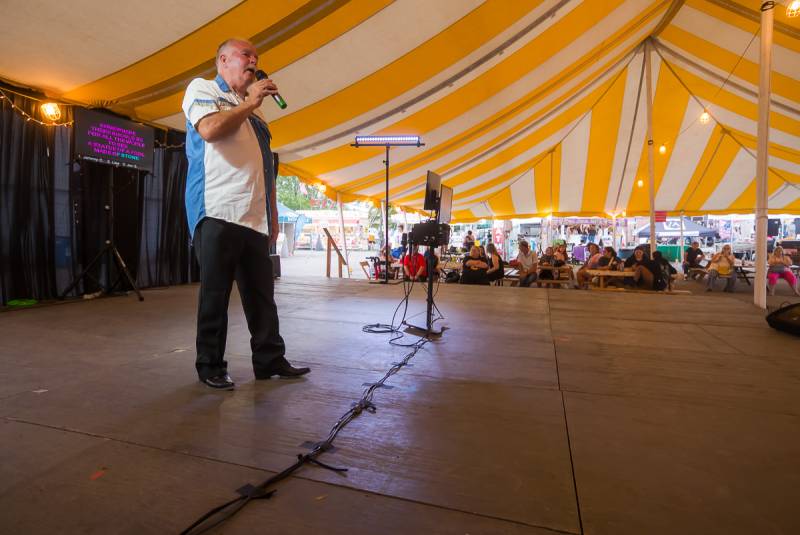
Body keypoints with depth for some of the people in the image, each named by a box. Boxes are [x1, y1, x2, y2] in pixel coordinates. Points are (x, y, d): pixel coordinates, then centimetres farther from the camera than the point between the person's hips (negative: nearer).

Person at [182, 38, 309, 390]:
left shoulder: (254, 112, 26)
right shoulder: (202, 89, 9)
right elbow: (210, 129, -15)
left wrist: (273, 215, 15)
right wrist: (249, 102, -2)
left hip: (255, 218, 6)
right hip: (218, 213, -6)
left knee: (261, 294, 6)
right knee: (215, 293, -1)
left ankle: (270, 359, 14)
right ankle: (210, 365, 12)